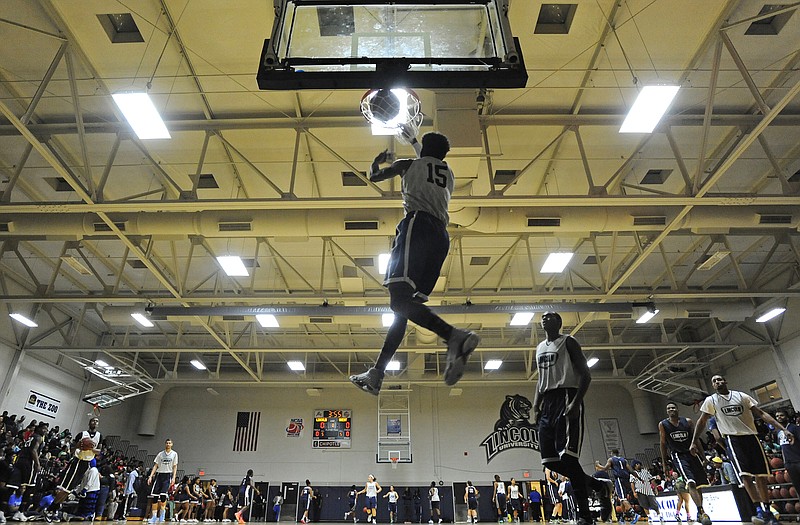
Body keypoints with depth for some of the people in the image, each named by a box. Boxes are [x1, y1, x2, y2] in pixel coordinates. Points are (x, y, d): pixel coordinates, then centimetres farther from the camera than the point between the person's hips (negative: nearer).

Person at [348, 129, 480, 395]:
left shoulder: (410, 163, 16)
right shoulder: (448, 173, 30)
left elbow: (374, 176, 26)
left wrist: (378, 161, 49)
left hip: (417, 224, -7)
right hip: (441, 236, 7)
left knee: (399, 298, -23)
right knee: (404, 304, 5)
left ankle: (454, 336, -44)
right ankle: (376, 374, 4)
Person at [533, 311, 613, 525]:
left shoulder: (568, 342, -1)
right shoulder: (540, 348, 21)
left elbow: (586, 375, -8)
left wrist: (575, 402, -20)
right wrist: (536, 406, 12)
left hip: (566, 398, -8)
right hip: (548, 403, 8)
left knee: (567, 457, -16)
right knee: (551, 461, 4)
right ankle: (599, 485, 22)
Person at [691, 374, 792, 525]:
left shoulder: (742, 396, 8)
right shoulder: (711, 401, 3)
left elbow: (761, 413, 7)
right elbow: (702, 421, 6)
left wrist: (783, 429, -4)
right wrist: (694, 442, 2)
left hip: (751, 436, 3)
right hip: (733, 439, -2)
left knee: (760, 475, 5)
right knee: (745, 475, -17)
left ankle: (767, 511, 15)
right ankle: (760, 510, -15)